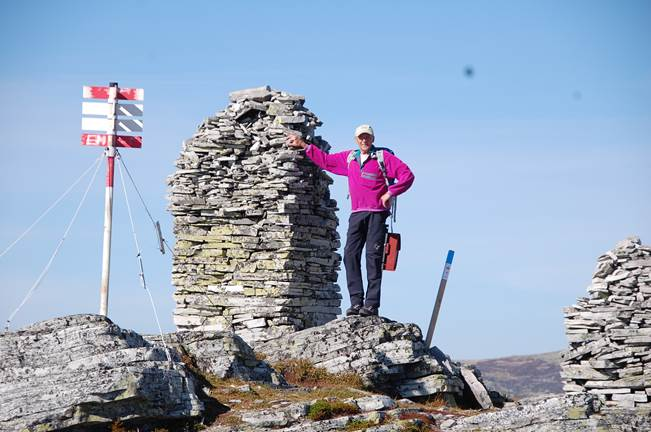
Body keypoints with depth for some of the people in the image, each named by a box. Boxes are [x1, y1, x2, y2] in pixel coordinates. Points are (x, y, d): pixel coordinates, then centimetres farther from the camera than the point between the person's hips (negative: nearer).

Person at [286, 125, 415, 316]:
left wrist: (390, 193, -10)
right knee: (350, 255, -8)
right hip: (357, 214, 5)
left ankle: (372, 304, -12)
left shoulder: (384, 157, 1)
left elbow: (407, 175, -3)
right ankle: (356, 301, -8)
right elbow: (325, 160, 30)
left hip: (377, 214, -5)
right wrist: (304, 145, 30)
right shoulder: (349, 158, 17)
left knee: (373, 256, -10)